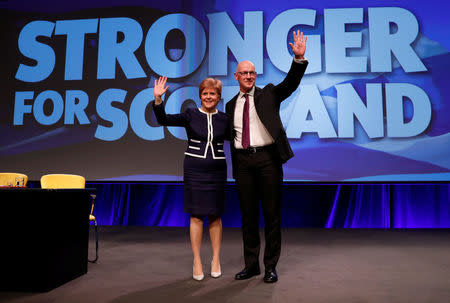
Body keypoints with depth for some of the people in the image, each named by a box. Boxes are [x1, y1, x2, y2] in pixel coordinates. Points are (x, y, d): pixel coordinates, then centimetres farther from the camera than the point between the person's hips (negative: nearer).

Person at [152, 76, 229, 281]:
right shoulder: (191, 115, 0)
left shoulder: (224, 119, 6)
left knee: (215, 215, 8)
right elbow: (164, 120, -8)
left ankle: (216, 260, 22)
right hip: (194, 169, -1)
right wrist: (158, 99, -22)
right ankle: (197, 261, 14)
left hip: (217, 170, 2)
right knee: (196, 216, 2)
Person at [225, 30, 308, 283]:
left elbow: (291, 83, -8)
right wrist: (235, 164, 13)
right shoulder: (232, 104, 15)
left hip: (267, 158, -3)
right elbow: (232, 135, 16)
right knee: (248, 215, 10)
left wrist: (299, 58, -24)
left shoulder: (268, 94, 7)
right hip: (243, 161, 3)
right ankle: (251, 264, 24)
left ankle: (271, 266, 18)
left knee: (272, 214, 3)